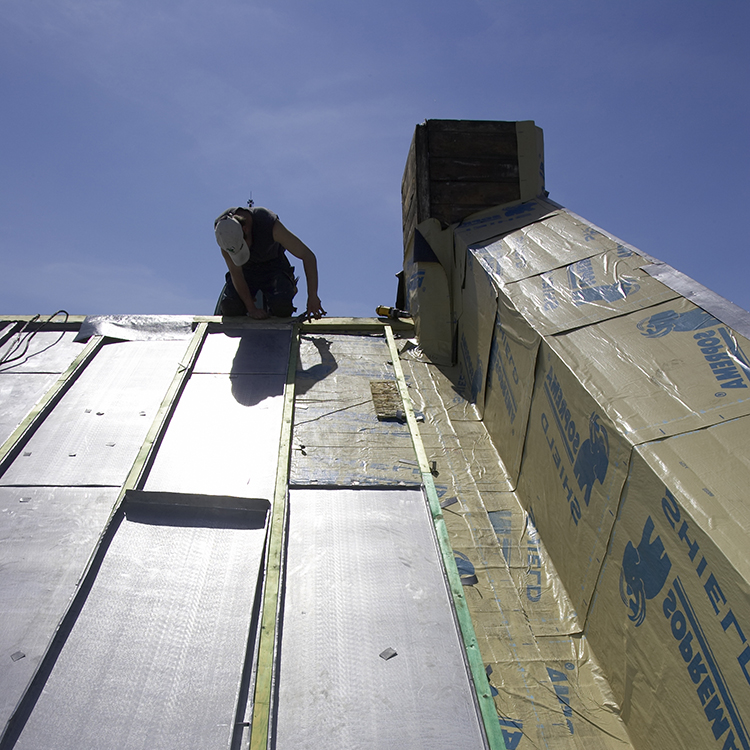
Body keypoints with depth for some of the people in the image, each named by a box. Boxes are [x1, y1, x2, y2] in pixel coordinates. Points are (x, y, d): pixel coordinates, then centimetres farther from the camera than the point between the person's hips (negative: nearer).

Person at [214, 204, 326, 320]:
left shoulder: (269, 223, -35)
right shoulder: (222, 227, -28)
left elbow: (308, 256, -32)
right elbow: (235, 272, -24)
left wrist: (312, 297, -38)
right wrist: (251, 308, -28)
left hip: (273, 265, -1)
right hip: (247, 268, 2)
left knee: (282, 307, -29)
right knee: (230, 307, -24)